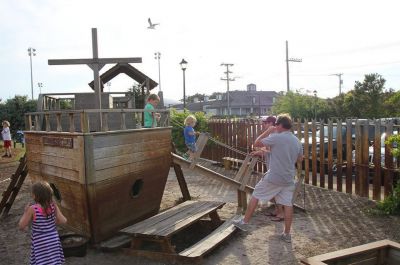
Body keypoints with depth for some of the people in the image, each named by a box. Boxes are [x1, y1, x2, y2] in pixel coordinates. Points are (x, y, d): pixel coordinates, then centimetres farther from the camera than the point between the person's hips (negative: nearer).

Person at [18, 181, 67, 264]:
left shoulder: (32, 209, -17)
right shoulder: (53, 206, -8)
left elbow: (21, 226, -7)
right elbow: (63, 221, -7)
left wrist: (26, 212, 3)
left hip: (40, 243, -3)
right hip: (53, 241, 3)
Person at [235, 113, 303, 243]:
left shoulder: (276, 137, -15)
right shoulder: (297, 141, 7)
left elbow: (256, 143, -7)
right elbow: (300, 159, 19)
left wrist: (268, 131, 1)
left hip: (273, 177, -6)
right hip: (288, 179, 6)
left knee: (255, 196, 9)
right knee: (287, 204, 10)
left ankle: (244, 222, 18)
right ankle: (287, 234, 16)